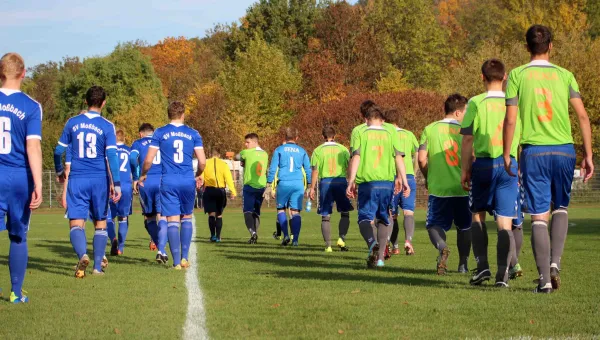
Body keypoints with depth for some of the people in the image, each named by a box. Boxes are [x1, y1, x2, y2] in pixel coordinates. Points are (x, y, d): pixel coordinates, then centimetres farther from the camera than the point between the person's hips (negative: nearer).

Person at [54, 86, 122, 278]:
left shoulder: (72, 123, 4)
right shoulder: (107, 126, -3)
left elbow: (58, 151, 9)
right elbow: (112, 156, -9)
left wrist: (59, 171, 27)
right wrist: (116, 184, -8)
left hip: (77, 180, 0)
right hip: (100, 180, 0)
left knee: (76, 223, -2)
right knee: (100, 223, 14)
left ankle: (82, 255, -29)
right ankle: (98, 266, 13)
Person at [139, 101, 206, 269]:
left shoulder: (160, 133, 1)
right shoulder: (193, 134, 4)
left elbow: (148, 160, -1)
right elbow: (202, 162, 2)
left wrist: (143, 175, 18)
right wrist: (197, 175, 22)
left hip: (168, 181, -1)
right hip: (188, 181, 1)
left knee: (172, 221, 0)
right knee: (186, 218, 16)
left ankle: (176, 262, -3)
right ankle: (185, 257, 11)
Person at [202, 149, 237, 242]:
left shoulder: (205, 163, 3)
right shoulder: (224, 164, 2)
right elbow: (228, 178, -6)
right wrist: (233, 191, -8)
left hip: (209, 190, -1)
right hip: (221, 191, 1)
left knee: (211, 214, 1)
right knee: (219, 215, 10)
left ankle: (213, 235, -14)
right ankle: (218, 236, 6)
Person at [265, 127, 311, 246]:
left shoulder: (279, 150, 5)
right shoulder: (302, 151, 10)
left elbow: (272, 168, 2)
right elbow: (308, 169, 11)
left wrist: (269, 186, 6)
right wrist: (309, 187, 17)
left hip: (283, 184, -1)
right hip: (298, 184, 1)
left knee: (281, 209, 13)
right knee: (295, 212, 2)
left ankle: (286, 235, -2)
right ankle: (295, 239, -7)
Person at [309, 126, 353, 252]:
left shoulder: (318, 150, 4)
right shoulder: (343, 149, 7)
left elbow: (315, 171, -1)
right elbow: (349, 168, 4)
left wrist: (312, 188, 3)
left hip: (325, 182, 0)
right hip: (341, 181, 0)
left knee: (326, 216, 4)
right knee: (345, 213, 13)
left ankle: (328, 245, 0)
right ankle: (341, 239, -4)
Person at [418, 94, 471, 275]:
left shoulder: (430, 129, 0)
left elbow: (422, 158, -4)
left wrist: (428, 177, 12)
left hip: (438, 187, 0)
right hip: (462, 187, 1)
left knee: (435, 224, 6)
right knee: (464, 226, 18)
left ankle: (442, 248, -26)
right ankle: (463, 263, 21)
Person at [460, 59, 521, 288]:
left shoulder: (476, 103, -3)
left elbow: (468, 139, -4)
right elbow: (522, 140, 8)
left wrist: (465, 170, 4)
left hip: (483, 164, -1)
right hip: (509, 165, 1)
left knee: (478, 216, 15)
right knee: (505, 223, 1)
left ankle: (482, 265, 4)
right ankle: (503, 272, -8)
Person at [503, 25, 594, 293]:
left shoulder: (517, 75, 0)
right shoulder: (565, 75, 5)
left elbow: (510, 120, -4)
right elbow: (582, 115, 0)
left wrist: (506, 155, 5)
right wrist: (588, 155, 4)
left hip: (534, 152, -2)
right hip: (564, 150, 2)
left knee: (539, 216, 1)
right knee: (560, 208, 21)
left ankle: (545, 279, -4)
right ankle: (555, 262, 3)